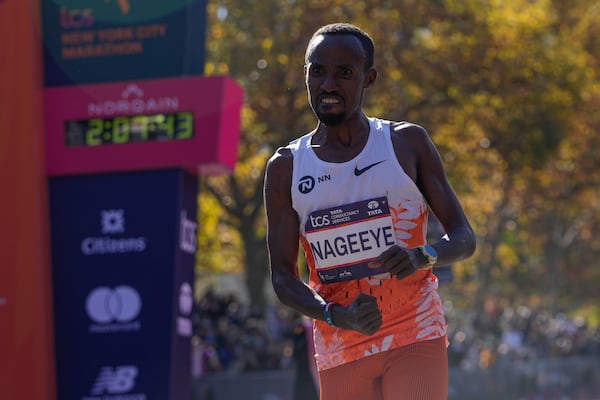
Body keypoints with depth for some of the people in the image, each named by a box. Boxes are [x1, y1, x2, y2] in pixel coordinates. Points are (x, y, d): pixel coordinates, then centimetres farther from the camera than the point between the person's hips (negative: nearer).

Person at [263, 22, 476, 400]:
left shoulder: (408, 144, 3)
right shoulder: (286, 168, 6)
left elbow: (464, 238, 2)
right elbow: (282, 276, 3)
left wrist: (424, 256, -22)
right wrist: (337, 316, -17)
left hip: (415, 340, -3)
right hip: (340, 353, 3)